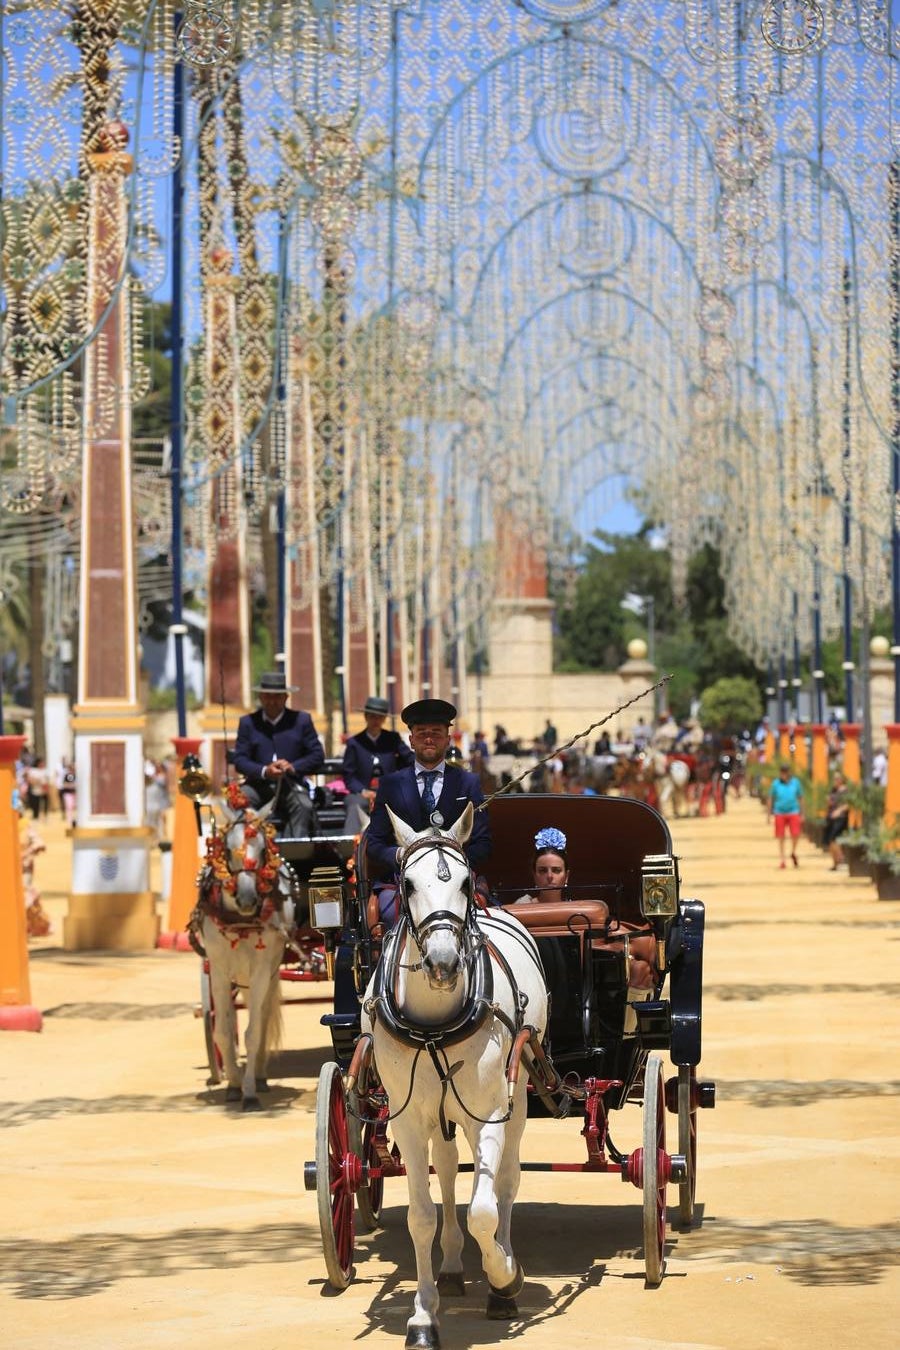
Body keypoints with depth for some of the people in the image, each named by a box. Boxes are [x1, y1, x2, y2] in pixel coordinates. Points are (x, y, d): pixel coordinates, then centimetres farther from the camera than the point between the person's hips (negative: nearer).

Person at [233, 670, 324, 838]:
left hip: (291, 785, -1)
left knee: (304, 806, -32)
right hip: (259, 785, 1)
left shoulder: (301, 720, 9)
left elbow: (318, 756, 6)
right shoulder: (248, 722, 10)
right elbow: (240, 760, 3)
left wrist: (293, 767, -13)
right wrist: (264, 771, -16)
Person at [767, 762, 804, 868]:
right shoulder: (776, 783, 2)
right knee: (781, 837, 2)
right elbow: (771, 799, 11)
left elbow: (800, 798, 13)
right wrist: (769, 814, 12)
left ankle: (793, 852, 16)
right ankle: (782, 860, 12)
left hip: (793, 812, 0)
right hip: (780, 813, 0)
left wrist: (801, 814, 13)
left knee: (795, 834, -12)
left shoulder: (796, 782, 4)